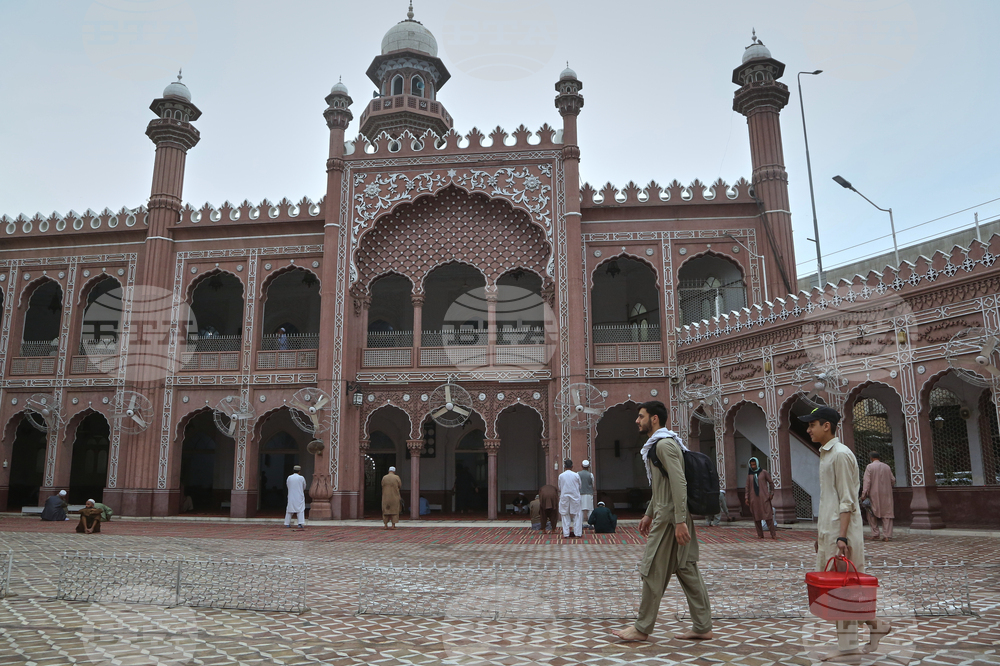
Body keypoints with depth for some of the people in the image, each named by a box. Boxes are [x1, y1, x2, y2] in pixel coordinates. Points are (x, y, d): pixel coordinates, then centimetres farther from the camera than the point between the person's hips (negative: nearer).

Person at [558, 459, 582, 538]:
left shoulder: (561, 476, -5)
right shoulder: (576, 475, -7)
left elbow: (559, 488, 4)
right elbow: (580, 486, 3)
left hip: (564, 497, 1)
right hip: (575, 496, -1)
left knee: (565, 515, 8)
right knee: (576, 515, 7)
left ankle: (566, 534, 8)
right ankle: (577, 533, 7)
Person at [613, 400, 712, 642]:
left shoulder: (664, 444, -15)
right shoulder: (658, 445, 18)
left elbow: (679, 483, -23)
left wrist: (680, 521, -26)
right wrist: (649, 514, 25)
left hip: (669, 517, -10)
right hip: (666, 514, 10)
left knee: (653, 571, -3)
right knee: (687, 570, 11)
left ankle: (642, 629, 5)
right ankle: (702, 627, 16)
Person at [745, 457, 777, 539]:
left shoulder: (764, 472, 3)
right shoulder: (749, 475, 10)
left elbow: (771, 482, 7)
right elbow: (747, 487, 12)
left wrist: (771, 493, 0)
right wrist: (747, 498, 8)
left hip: (764, 497, -3)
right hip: (754, 498, 3)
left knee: (768, 515, -8)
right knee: (756, 517, 2)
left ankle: (773, 534, -4)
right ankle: (760, 534, 8)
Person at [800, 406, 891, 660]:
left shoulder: (841, 454, -15)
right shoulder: (825, 454, 14)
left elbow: (847, 501, -18)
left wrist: (842, 536, -22)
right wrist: (821, 532, 19)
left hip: (841, 530, -10)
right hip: (827, 531, 10)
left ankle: (847, 648, 8)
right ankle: (876, 623, 26)